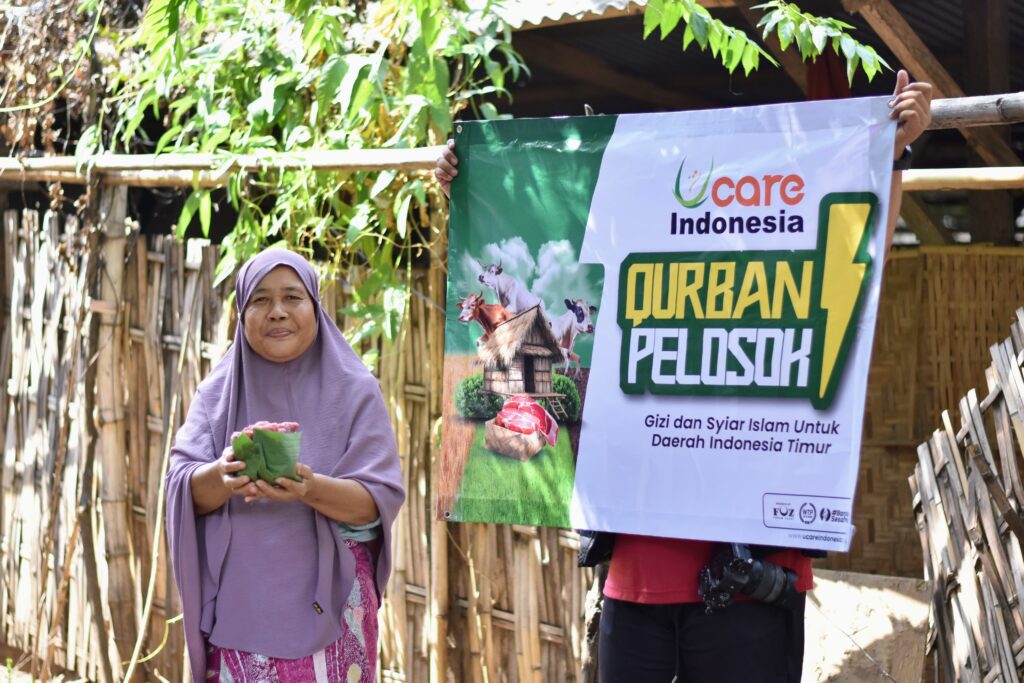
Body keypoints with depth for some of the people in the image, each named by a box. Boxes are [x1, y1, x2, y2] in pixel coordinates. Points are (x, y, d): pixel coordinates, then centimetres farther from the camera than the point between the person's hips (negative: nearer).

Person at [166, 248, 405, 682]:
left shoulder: (354, 390, -2)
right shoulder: (218, 390, 4)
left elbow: (381, 498, -9)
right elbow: (184, 487, -5)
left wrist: (310, 488, -28)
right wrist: (222, 477, -28)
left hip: (328, 600, -1)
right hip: (240, 603, 1)